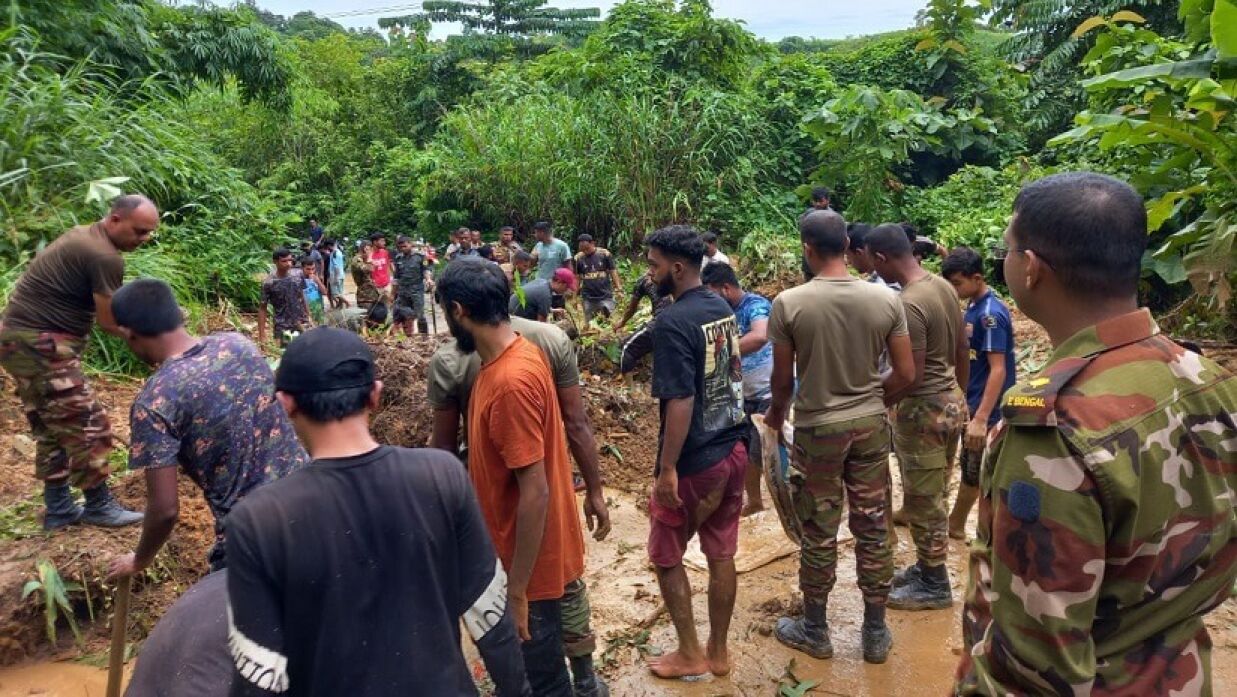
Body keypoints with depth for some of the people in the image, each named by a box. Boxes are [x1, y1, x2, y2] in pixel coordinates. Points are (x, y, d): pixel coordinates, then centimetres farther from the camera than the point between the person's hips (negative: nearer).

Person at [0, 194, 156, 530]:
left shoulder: (85, 235, 12)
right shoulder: (105, 257, -19)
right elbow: (109, 323, -16)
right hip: (41, 345, -11)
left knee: (53, 429, 15)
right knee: (87, 427, -2)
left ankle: (58, 509, 23)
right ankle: (98, 507, 10)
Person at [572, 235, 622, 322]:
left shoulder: (605, 254, -5)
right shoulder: (578, 258, -1)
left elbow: (613, 272, -2)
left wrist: (619, 289, -10)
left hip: (606, 296, -2)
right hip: (588, 299, 2)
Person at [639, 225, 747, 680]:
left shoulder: (672, 323, -21)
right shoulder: (724, 309, 5)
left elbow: (680, 403, -24)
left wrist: (666, 468, -18)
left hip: (695, 462, -8)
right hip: (733, 450, 8)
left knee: (666, 557, 12)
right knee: (721, 554, 17)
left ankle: (690, 653, 24)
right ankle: (718, 652, 30)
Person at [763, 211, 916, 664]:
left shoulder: (789, 303, -14)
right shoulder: (886, 299, -6)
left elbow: (783, 378, -6)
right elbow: (905, 374, -1)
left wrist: (776, 412, 15)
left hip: (817, 428, -3)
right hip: (870, 424, 3)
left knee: (819, 533, 10)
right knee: (873, 528, 14)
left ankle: (815, 631, 28)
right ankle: (876, 632, 29)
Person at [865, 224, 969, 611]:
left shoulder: (908, 304, -25)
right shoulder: (943, 286, 4)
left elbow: (912, 377, -24)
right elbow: (962, 351, 12)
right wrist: (958, 396, 23)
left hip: (923, 410, -9)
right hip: (951, 402, 9)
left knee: (923, 503, 6)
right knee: (933, 498, 20)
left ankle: (934, 586, 20)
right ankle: (926, 568, 35)